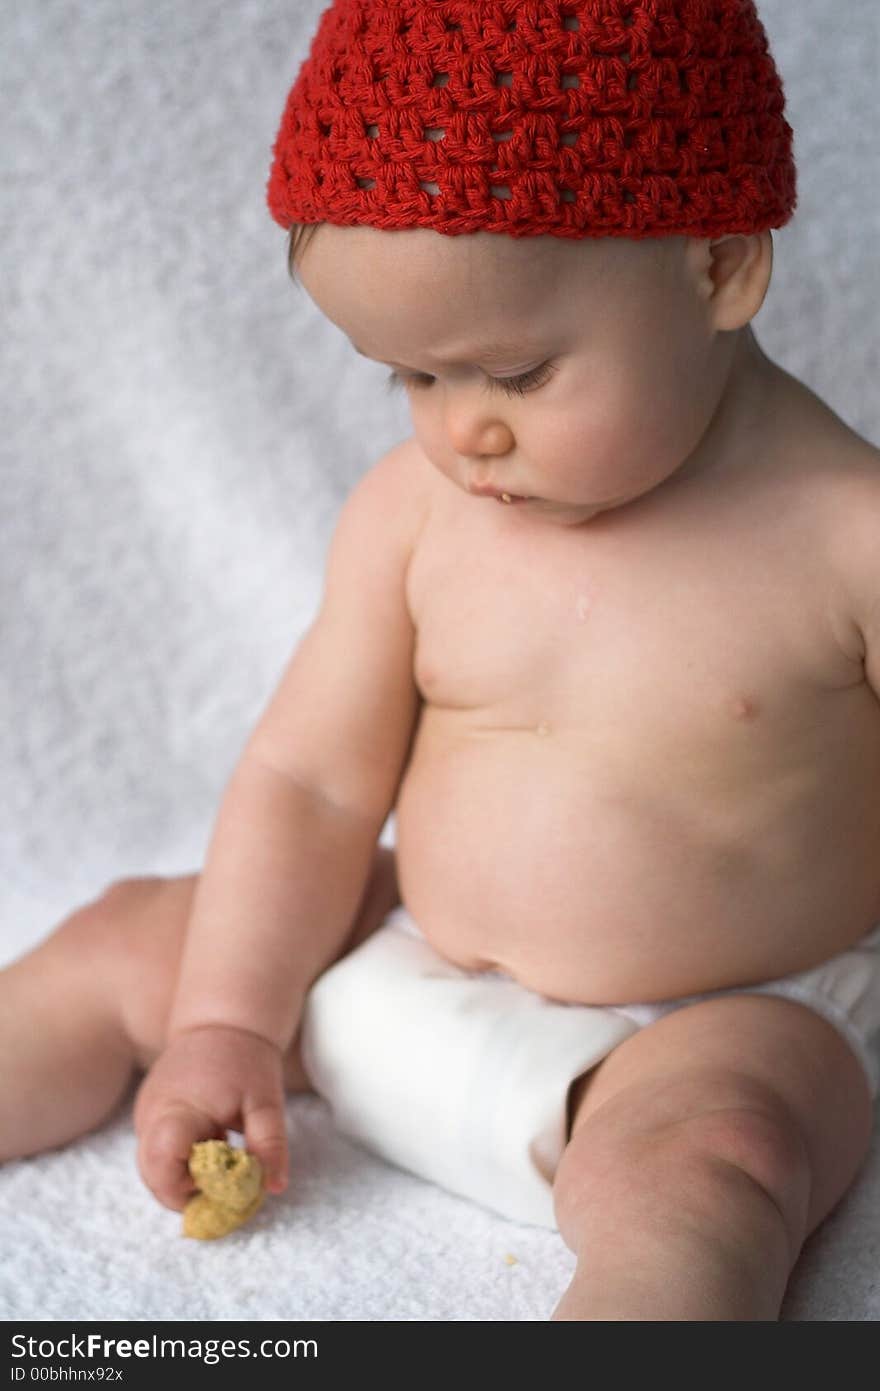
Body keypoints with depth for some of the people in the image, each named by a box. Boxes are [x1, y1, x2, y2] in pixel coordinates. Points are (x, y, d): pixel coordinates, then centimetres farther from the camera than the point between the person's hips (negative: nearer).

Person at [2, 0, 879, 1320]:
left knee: (701, 1170, -36)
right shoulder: (412, 507, -4)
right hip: (413, 967, 5)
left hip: (722, 1029, -5)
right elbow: (309, 776, 1)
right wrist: (228, 1023, 0)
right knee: (129, 943, 5)